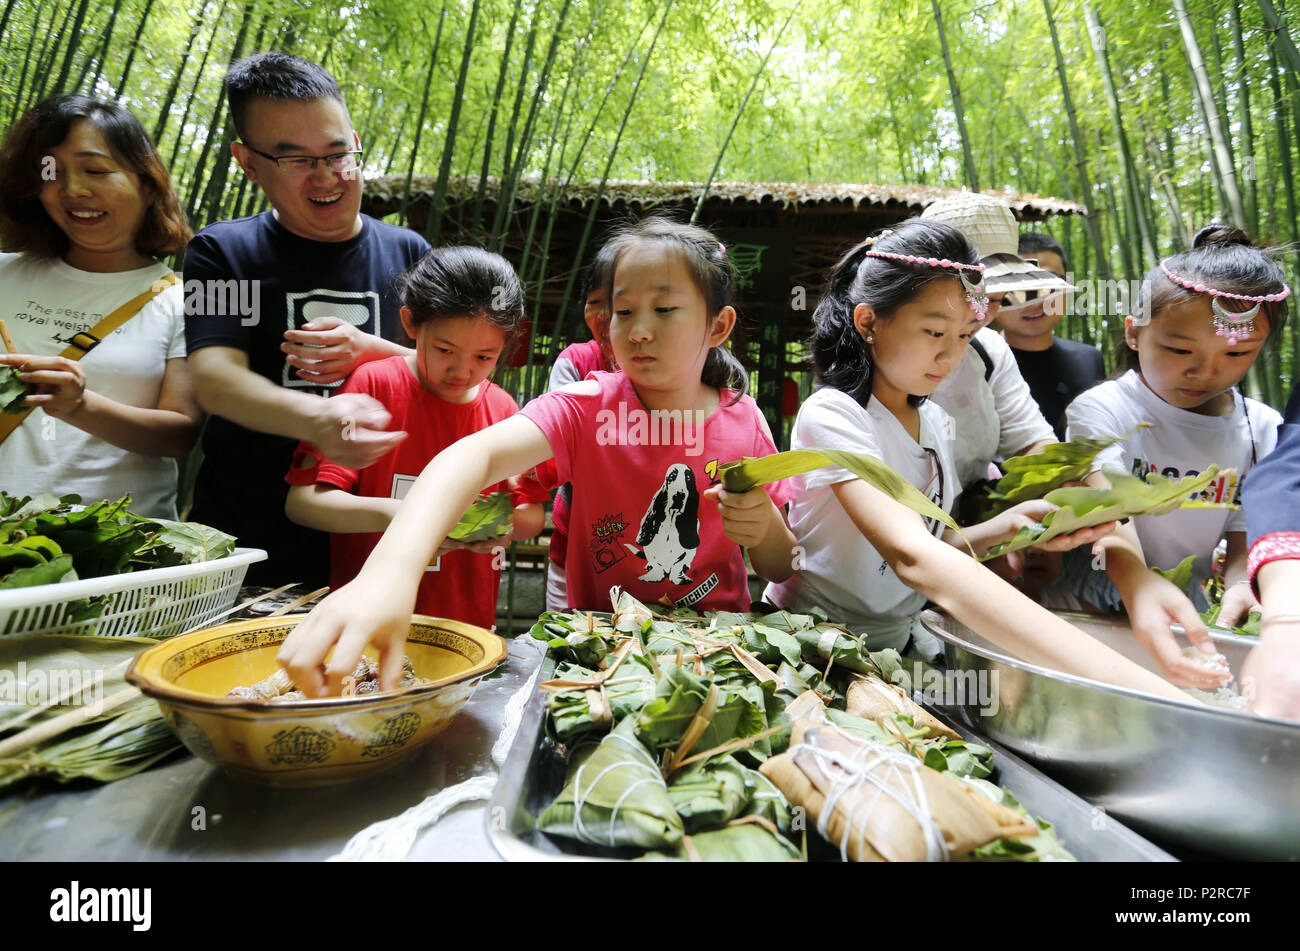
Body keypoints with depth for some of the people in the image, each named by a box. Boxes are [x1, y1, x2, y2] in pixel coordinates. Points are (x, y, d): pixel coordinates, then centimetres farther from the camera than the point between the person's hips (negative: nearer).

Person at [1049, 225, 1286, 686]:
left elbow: (1245, 533, 8)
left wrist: (1241, 586, -16)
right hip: (1084, 609, -3)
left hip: (1186, 611, 4)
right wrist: (1137, 584, -47)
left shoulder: (1264, 431, 7)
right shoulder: (1103, 409, -10)